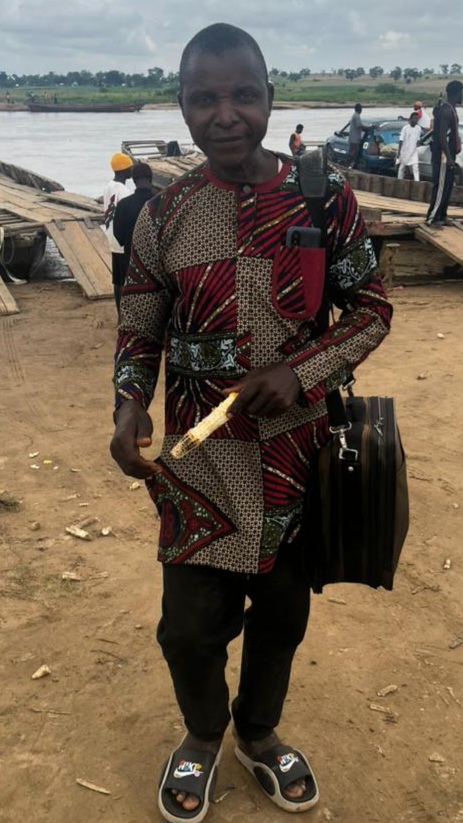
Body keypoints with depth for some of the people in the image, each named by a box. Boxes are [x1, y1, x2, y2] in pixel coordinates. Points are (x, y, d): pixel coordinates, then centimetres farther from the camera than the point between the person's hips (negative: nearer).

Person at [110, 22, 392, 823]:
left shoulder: (324, 194, -7)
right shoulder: (162, 214, -4)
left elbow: (371, 309, -1)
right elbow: (140, 331, 5)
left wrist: (301, 370, -17)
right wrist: (129, 407, -14)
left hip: (299, 445, 1)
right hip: (202, 453, 0)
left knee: (282, 610, 16)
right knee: (191, 622, 4)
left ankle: (259, 732, 46)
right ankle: (202, 735, 38)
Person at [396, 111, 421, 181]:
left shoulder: (418, 129, 0)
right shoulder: (405, 128, -10)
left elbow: (418, 140, 12)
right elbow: (401, 140, -10)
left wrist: (415, 147, 14)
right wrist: (398, 152, -11)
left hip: (413, 152, 2)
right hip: (404, 151, -2)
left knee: (415, 167, -11)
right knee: (402, 168, 9)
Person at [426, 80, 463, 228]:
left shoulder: (450, 109, 14)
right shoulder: (446, 110, -18)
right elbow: (442, 136, -24)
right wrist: (448, 157, -25)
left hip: (448, 155, 10)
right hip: (443, 156, -10)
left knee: (447, 187, 14)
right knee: (440, 188, -6)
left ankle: (441, 216, 22)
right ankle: (431, 219, -1)